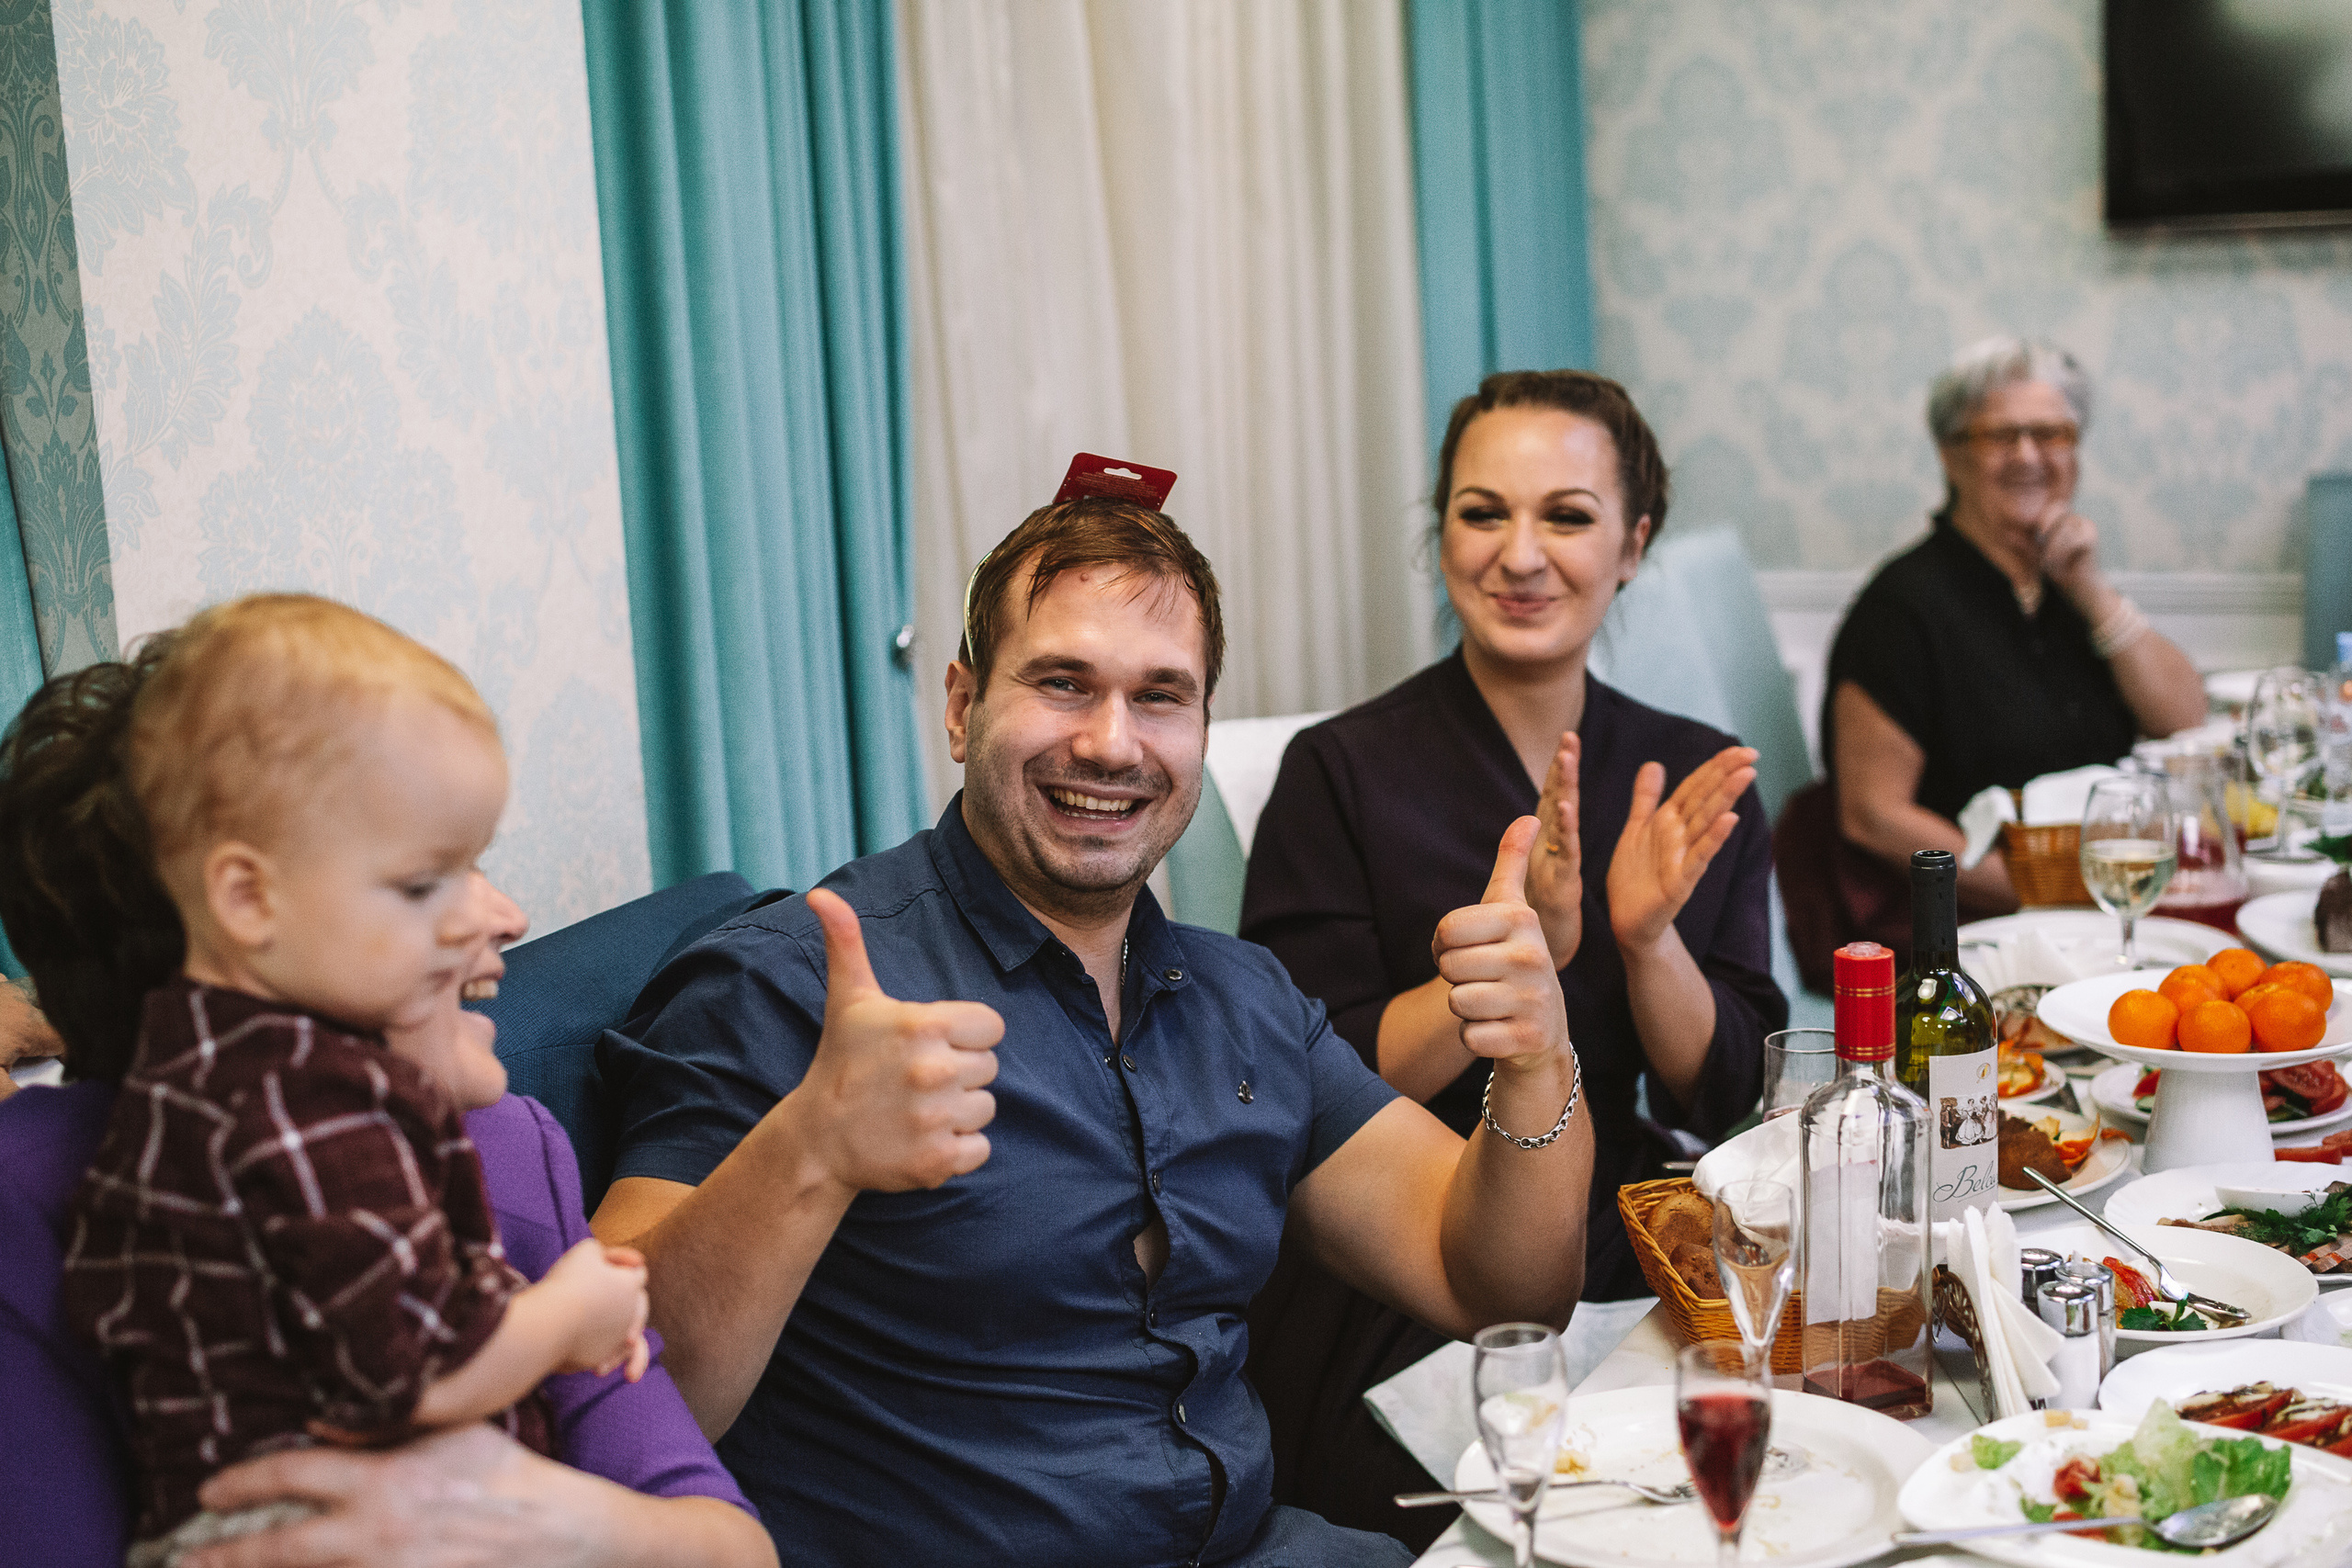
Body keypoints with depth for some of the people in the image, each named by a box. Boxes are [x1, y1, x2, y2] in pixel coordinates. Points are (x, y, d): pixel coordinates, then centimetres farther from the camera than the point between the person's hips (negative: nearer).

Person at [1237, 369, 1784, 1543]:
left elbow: (1724, 1102, 4)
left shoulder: (1698, 783, 7)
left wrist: (1648, 938, -14)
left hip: (1623, 1287, 4)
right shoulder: (1343, 774, -5)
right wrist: (1526, 943, -22)